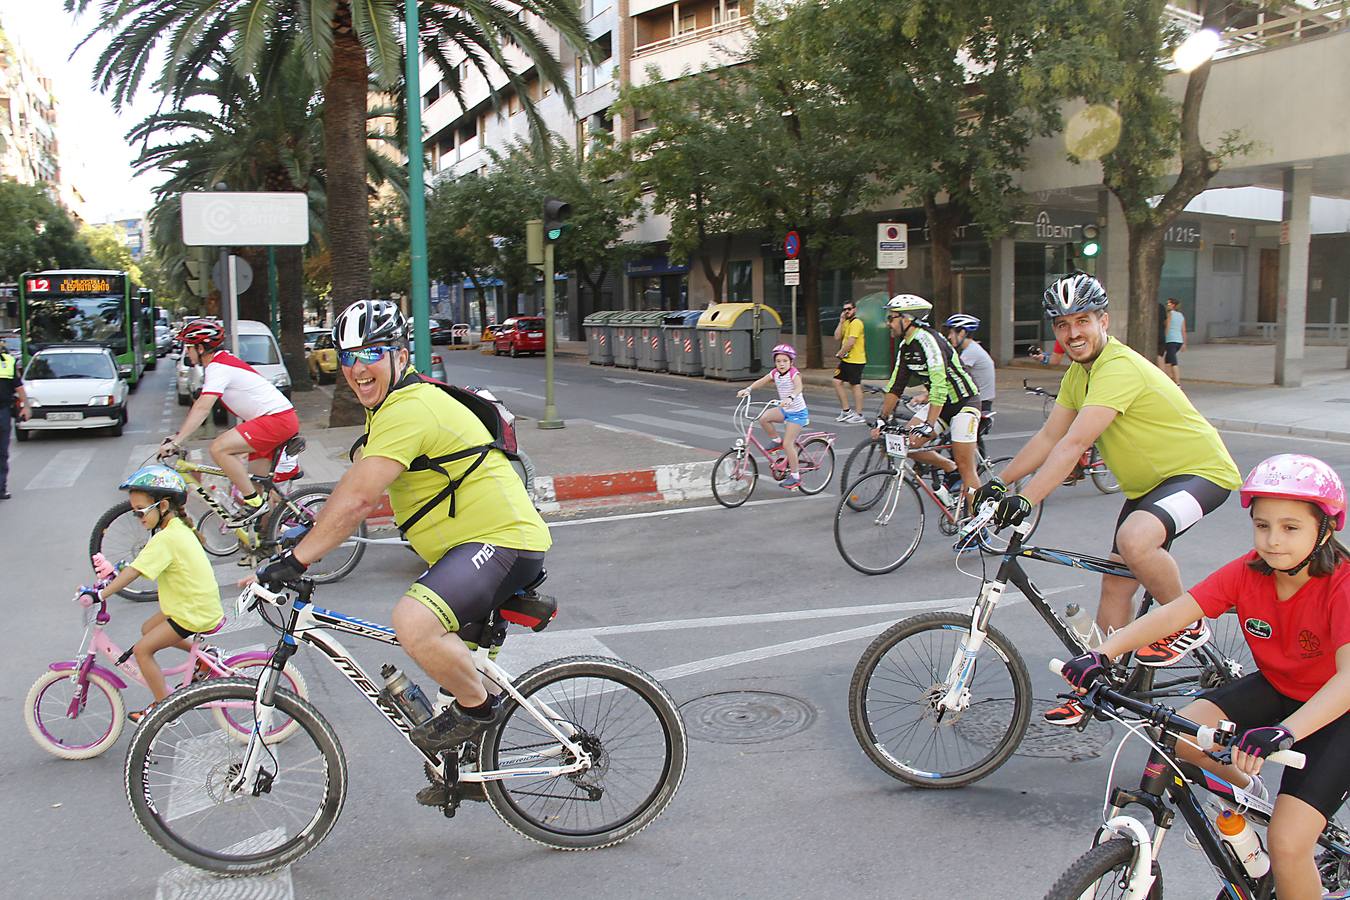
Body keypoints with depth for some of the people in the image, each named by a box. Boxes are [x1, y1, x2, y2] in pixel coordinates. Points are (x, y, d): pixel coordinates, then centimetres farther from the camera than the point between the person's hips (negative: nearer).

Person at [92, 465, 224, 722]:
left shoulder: (166, 538, -22)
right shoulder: (178, 528, 8)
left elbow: (134, 572, -27)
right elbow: (140, 561, 19)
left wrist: (99, 594, -25)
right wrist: (117, 571, 13)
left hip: (194, 613, -10)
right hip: (201, 604, 10)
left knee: (142, 649, -3)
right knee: (148, 629, 23)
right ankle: (202, 652, 23)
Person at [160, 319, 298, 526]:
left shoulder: (218, 367, -12)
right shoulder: (222, 362, 19)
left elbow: (202, 409, -22)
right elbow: (200, 405, 23)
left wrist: (176, 442, -24)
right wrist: (177, 435, 19)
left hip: (277, 419, -11)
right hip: (284, 420, 11)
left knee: (219, 449, -18)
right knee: (259, 475, 17)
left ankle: (254, 503, -10)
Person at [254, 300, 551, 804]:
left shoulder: (409, 408, -19)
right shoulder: (391, 407, 17)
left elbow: (357, 499, -26)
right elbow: (354, 494, 21)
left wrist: (296, 559, -22)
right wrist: (300, 536, 15)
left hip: (502, 540, -12)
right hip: (468, 544, 12)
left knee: (413, 622, -33)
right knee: (441, 650, 25)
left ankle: (479, 705, -7)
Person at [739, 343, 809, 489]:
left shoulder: (794, 373, -19)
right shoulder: (775, 373, 0)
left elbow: (798, 387, -37)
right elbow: (762, 381, -3)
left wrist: (790, 398, -57)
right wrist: (747, 389, -21)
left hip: (797, 412, -7)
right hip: (784, 410, 7)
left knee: (788, 443, -11)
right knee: (763, 418, -19)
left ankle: (795, 476, 1)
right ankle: (776, 440, 6)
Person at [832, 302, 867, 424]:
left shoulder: (856, 323, -13)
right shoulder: (846, 323, 16)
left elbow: (850, 342, -20)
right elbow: (837, 337, 7)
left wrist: (839, 354, -11)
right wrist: (841, 321, 1)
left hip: (855, 360, -9)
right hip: (846, 360, 10)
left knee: (855, 386, -5)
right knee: (837, 382, 8)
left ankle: (858, 415, 1)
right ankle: (846, 411, 15)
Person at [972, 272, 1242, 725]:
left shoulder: (1119, 368, -27)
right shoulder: (1079, 372, 3)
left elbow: (1074, 444, -37)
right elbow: (1049, 437, 6)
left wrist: (1025, 500, -42)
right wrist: (998, 482, -2)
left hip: (1201, 472, -9)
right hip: (1147, 482, 9)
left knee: (1135, 539, -36)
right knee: (1115, 586, 8)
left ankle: (1189, 624, -10)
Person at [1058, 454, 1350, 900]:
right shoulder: (1248, 572, -15)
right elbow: (1174, 612, -25)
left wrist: (1284, 732, -58)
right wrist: (1101, 653, -40)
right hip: (1276, 688, 5)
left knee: (1287, 844, -17)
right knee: (1181, 731, -21)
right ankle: (1247, 789, 11)